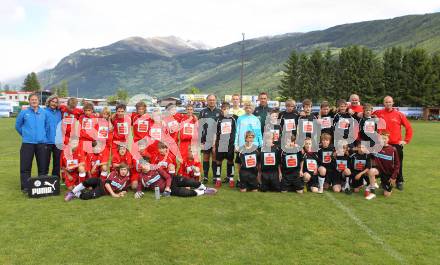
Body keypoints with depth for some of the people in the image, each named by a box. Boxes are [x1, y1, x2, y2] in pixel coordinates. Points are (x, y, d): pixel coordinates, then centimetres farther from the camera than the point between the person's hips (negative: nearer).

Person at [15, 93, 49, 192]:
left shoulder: (44, 113, 6)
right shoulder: (24, 112, 3)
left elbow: (47, 125, 16)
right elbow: (17, 126, 12)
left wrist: (43, 135, 11)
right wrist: (25, 134, 12)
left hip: (42, 143, 1)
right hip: (27, 143, -1)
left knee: (43, 166, 5)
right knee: (25, 166, -1)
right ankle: (25, 187, 8)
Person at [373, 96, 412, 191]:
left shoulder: (399, 114, 1)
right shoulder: (378, 113, 0)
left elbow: (408, 127, 6)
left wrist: (406, 140, 1)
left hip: (397, 144, 0)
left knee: (398, 164, 6)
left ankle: (399, 182, 21)